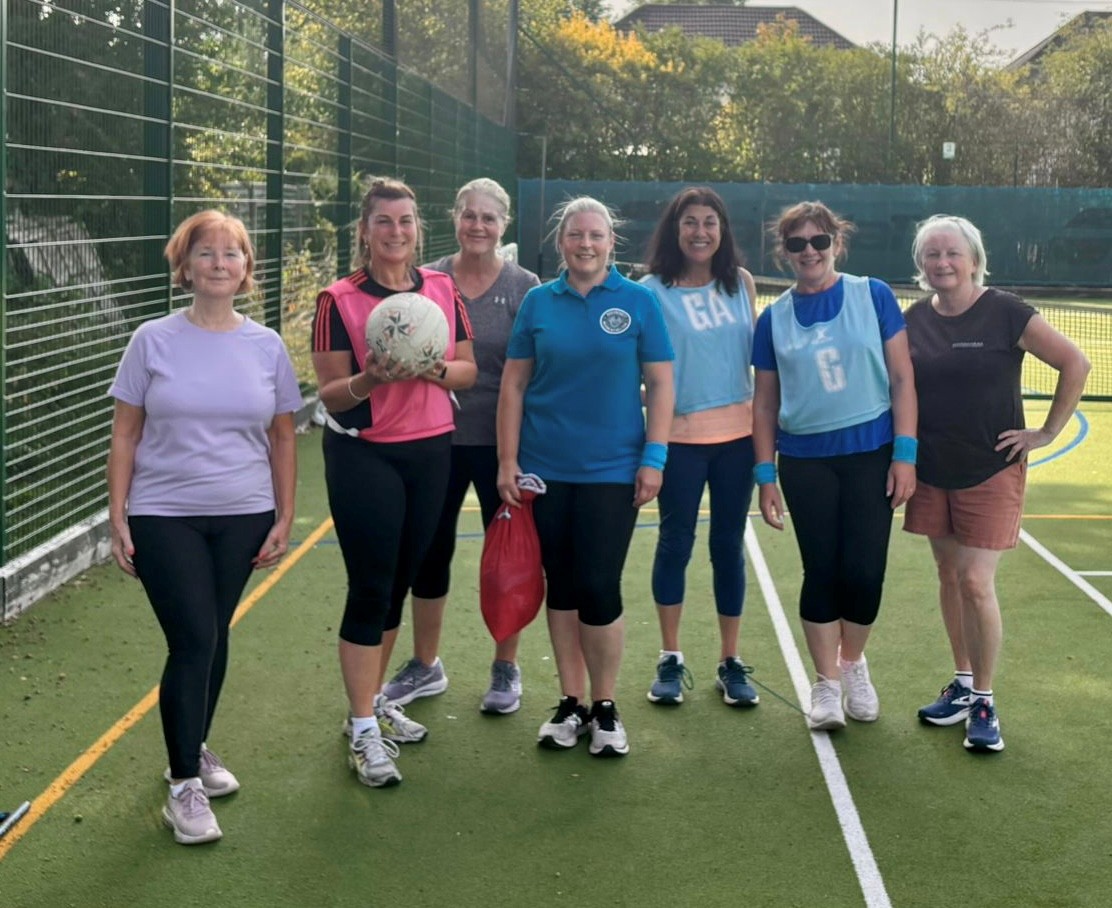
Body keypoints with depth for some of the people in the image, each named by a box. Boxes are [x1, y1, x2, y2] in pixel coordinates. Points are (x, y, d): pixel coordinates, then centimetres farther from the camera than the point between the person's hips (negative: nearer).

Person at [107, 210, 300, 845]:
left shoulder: (267, 346, 2)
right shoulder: (154, 341, -4)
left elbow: (283, 439, 9)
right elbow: (125, 435, -1)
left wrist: (284, 520, 6)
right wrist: (118, 518, -5)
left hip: (243, 518, 3)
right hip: (163, 518, -2)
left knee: (215, 637, 12)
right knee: (193, 642, -8)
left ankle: (196, 748, 33)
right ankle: (184, 785, 4)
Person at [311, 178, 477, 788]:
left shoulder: (442, 290, 5)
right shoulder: (338, 301, -8)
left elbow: (468, 371, 6)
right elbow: (330, 394, -8)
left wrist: (431, 368, -14)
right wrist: (372, 378, -27)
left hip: (430, 452, 5)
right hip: (364, 457, -5)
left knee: (399, 583, 13)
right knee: (369, 589, -5)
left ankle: (373, 700, 29)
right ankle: (363, 731, 3)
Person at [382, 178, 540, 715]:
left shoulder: (523, 286, -4)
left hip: (500, 443, -2)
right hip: (438, 438, 2)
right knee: (429, 551, 11)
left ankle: (506, 670, 24)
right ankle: (425, 667, 28)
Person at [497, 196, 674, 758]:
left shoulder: (639, 302, 0)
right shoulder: (539, 302, 4)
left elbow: (660, 384, 1)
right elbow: (513, 384, 5)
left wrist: (653, 458, -6)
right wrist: (507, 461, 0)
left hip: (612, 471, -2)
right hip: (546, 471, 2)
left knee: (600, 589, -5)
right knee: (561, 587, 9)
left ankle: (605, 707, 13)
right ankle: (571, 703, 21)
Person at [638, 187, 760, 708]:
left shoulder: (741, 283, 5)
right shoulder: (652, 291, -5)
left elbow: (756, 351, 13)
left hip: (737, 432, 3)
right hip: (679, 435, -3)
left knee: (728, 544, 8)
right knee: (676, 542, 4)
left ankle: (730, 662, 18)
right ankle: (670, 660, 19)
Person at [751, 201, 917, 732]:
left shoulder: (873, 296, 0)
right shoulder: (774, 319, 4)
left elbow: (902, 378, -1)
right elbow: (765, 402, 9)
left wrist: (904, 454, -7)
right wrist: (765, 475, 5)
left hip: (870, 453, -1)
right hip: (805, 460, 1)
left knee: (863, 571, -2)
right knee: (821, 571, 3)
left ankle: (853, 663, 26)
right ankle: (826, 683, 19)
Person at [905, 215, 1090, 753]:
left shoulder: (1006, 314, -10)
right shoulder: (914, 321, 3)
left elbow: (1075, 364, -7)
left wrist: (1048, 433, -8)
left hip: (991, 473, -4)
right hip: (932, 474, 5)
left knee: (976, 583, -8)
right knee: (949, 577, 12)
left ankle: (984, 702, 6)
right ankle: (963, 683, 27)